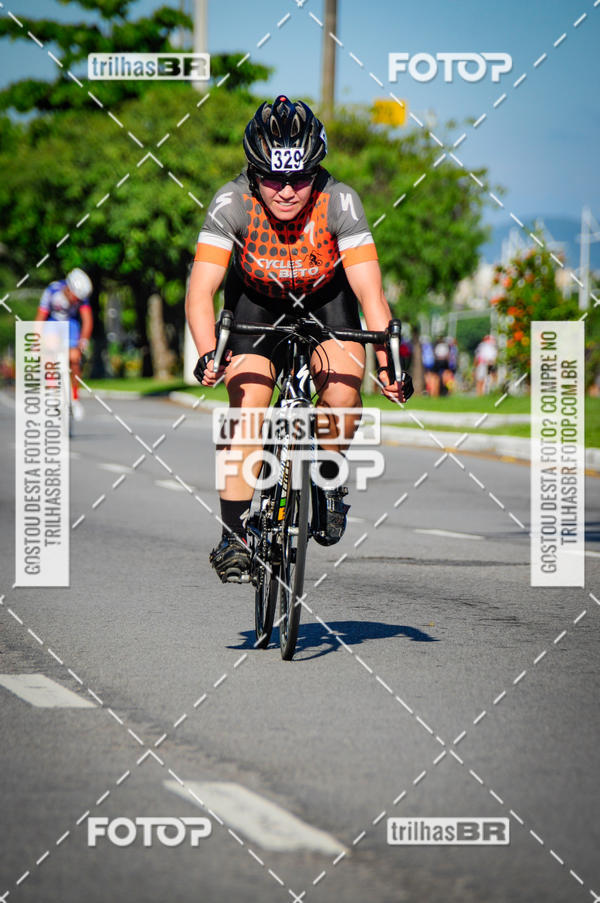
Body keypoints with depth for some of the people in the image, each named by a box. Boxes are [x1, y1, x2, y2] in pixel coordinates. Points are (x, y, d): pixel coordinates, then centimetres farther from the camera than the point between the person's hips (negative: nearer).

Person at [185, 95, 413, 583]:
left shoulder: (339, 201, -31)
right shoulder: (232, 203, -30)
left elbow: (370, 292, -34)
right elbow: (200, 291, -35)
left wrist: (387, 362, -47)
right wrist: (208, 354, -52)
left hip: (325, 297, 0)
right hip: (256, 300, 0)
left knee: (342, 393, -23)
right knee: (247, 407, -17)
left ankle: (329, 479, 5)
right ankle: (235, 534, -8)